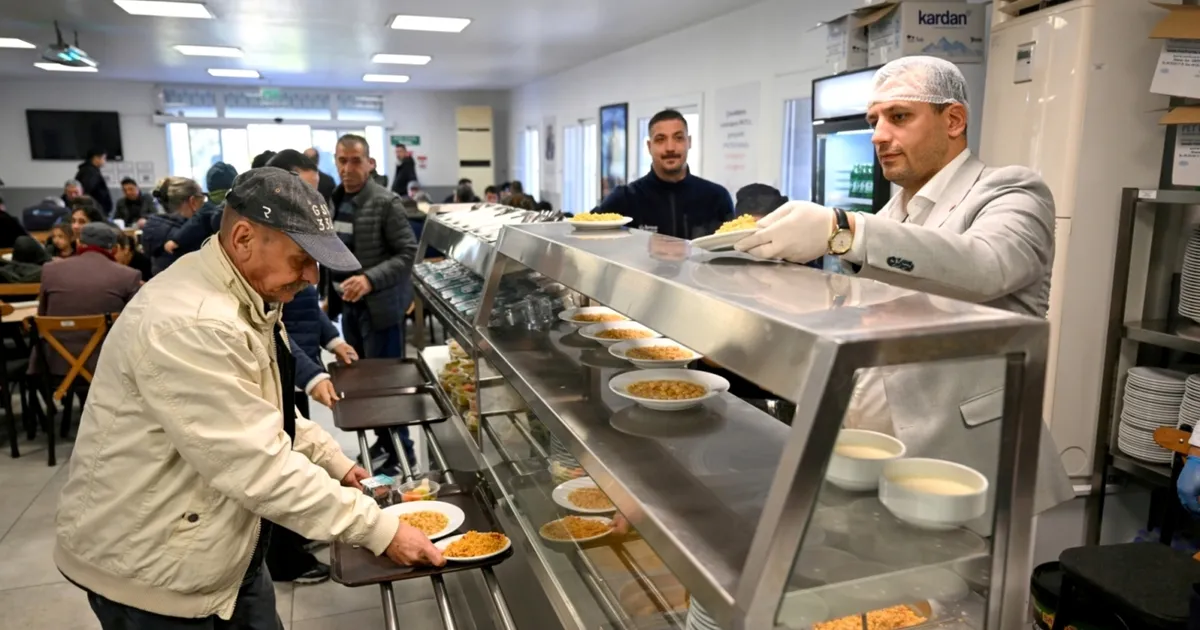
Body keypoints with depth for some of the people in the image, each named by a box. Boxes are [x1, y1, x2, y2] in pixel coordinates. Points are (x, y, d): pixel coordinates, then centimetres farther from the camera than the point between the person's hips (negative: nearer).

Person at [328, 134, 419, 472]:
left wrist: (370, 279, -27)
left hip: (380, 305, -7)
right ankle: (381, 440, 30)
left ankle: (400, 451, 13)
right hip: (348, 304, 7)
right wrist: (330, 294, 13)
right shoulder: (334, 200, 8)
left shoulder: (386, 202, -14)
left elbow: (409, 252, -16)